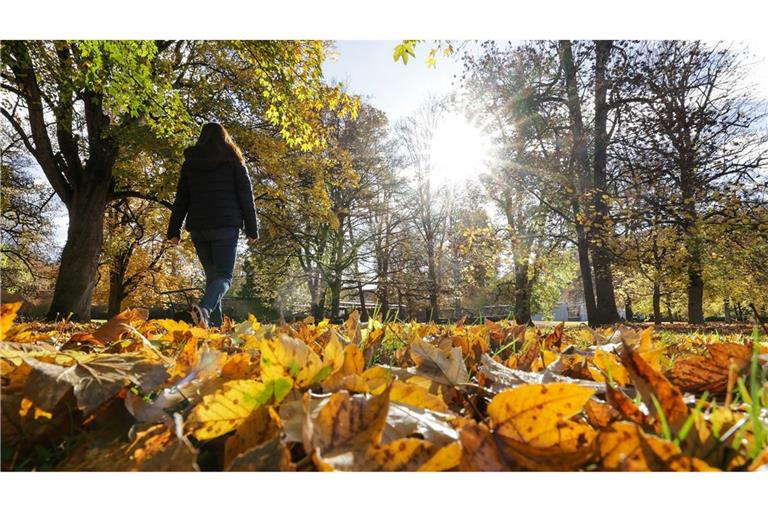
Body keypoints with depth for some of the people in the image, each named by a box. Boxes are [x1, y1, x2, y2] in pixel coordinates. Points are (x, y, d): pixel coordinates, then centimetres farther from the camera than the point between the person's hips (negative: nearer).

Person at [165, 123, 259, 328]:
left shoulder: (190, 162, 14)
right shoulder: (232, 160, 7)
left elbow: (181, 199, 11)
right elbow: (246, 196, 2)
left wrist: (174, 230, 11)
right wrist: (252, 229, 3)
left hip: (198, 228, 3)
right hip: (226, 226, -3)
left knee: (212, 276, 11)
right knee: (224, 275, -4)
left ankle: (216, 325, 5)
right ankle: (204, 308, -33)